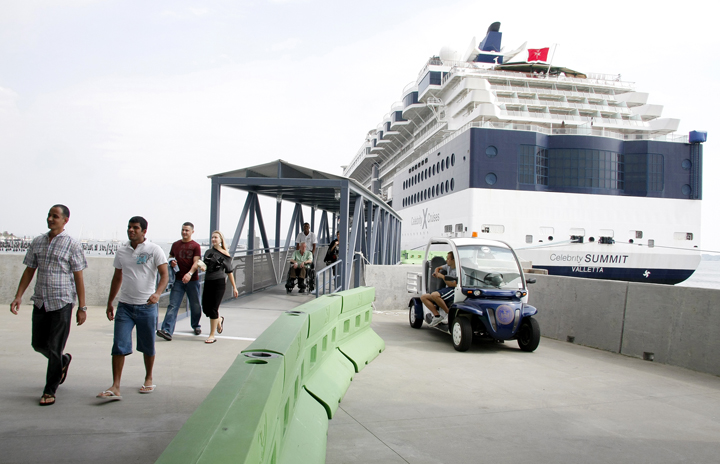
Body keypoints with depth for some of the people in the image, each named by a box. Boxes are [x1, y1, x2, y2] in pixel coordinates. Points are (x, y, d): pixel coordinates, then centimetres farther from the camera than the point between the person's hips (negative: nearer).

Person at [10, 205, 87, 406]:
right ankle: (63, 360, 41)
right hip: (40, 301, 5)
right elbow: (29, 271, 14)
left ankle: (50, 391, 12)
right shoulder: (37, 242, 9)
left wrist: (82, 307, -8)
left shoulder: (72, 245, -5)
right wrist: (18, 296, 4)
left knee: (55, 348, -2)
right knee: (38, 344, 12)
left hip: (62, 302, -5)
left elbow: (78, 278, -6)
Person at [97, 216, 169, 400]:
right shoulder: (121, 252, 9)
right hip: (125, 305, 3)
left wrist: (157, 293, -28)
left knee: (147, 346, 10)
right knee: (119, 345, -6)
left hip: (147, 306, -3)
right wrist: (110, 302, 20)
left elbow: (164, 275, -10)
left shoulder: (154, 250, -4)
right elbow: (117, 278, 19)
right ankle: (115, 387, -3)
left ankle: (149, 379, 29)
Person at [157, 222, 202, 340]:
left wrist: (189, 273, -28)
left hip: (192, 280, -2)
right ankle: (167, 331, -13)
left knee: (195, 305, 11)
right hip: (178, 280, 2)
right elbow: (170, 258, 22)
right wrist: (171, 262, -3)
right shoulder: (175, 245, 11)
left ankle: (196, 325, 33)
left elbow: (196, 262, -11)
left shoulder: (196, 246, -2)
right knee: (173, 305, -7)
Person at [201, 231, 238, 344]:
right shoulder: (208, 252, 12)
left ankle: (212, 335, 5)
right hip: (208, 282, 5)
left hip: (219, 283, -4)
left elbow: (229, 272, 3)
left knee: (213, 309, -5)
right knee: (205, 308, 6)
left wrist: (234, 287, 4)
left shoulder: (225, 255, 0)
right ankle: (219, 320, 37)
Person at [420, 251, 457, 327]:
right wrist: (436, 273, 12)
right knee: (423, 297, -2)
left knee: (434, 295, -38)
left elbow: (454, 284, -20)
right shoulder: (448, 266, 16)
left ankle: (448, 312, -20)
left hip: (454, 291, -10)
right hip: (447, 289, 10)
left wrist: (442, 276, -13)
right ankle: (437, 316, -12)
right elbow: (438, 268, 36)